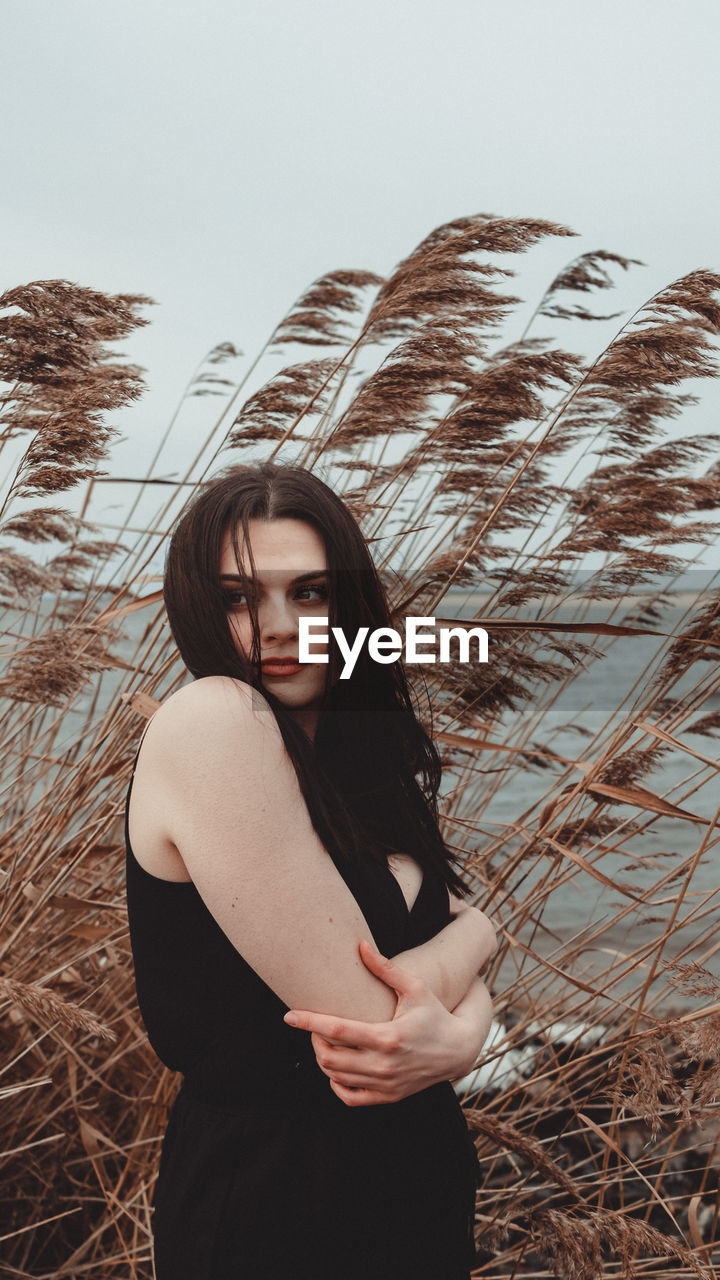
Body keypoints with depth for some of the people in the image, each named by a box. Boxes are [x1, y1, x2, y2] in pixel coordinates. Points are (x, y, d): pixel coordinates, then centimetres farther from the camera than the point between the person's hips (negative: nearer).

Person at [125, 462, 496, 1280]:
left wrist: (458, 1033, -21)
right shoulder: (208, 722, -22)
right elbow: (385, 1002, -25)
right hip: (270, 1206, -7)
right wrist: (473, 931, -8)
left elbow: (461, 958, -1)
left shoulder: (370, 749, 3)